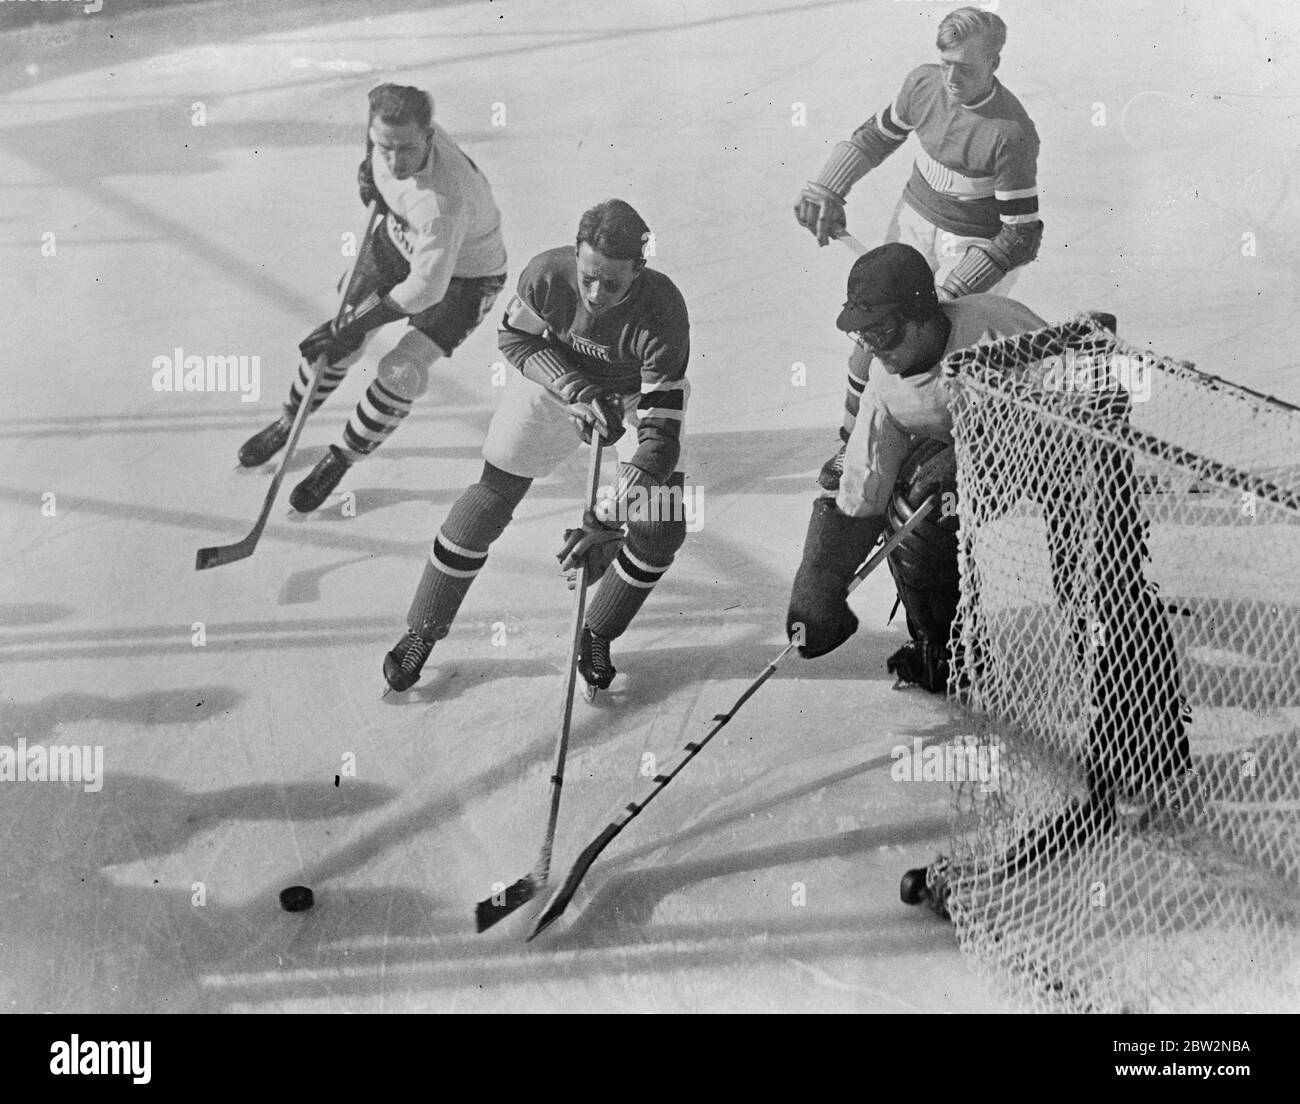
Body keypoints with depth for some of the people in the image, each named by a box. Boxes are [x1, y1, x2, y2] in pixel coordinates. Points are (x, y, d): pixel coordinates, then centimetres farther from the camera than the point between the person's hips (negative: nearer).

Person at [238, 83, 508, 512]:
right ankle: (289, 423, 31)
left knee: (401, 372, -16)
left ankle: (341, 460, 7)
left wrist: (355, 329, -28)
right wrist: (369, 169, -7)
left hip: (463, 274, -6)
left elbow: (426, 287, -34)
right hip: (400, 241, 7)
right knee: (339, 333, 6)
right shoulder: (387, 127, -24)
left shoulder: (445, 202, -43)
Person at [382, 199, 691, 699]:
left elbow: (661, 427, -39)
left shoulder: (662, 311, -38)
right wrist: (575, 390, -28)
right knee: (491, 498, -4)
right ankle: (422, 630, 13)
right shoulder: (547, 274, -33)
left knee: (662, 526, -11)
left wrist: (609, 521, -48)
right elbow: (515, 337, -12)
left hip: (638, 391, 0)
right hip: (554, 380, 1)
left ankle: (597, 635, 13)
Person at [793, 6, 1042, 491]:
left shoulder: (1011, 133, -27)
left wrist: (957, 288, -28)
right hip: (916, 217, 6)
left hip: (976, 246, -6)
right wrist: (825, 191, 6)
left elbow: (1022, 232, -23)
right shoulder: (923, 84, -9)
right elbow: (876, 136, 11)